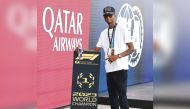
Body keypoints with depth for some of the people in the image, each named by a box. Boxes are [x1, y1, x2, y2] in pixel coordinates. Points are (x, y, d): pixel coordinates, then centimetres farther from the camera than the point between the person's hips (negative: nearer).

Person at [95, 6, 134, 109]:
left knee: (122, 95, -8)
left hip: (120, 68, -6)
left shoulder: (122, 28, -2)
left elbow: (131, 48, -6)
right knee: (112, 96, 10)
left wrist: (117, 56, -16)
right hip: (109, 69, 6)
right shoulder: (103, 33, 14)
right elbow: (96, 50, 12)